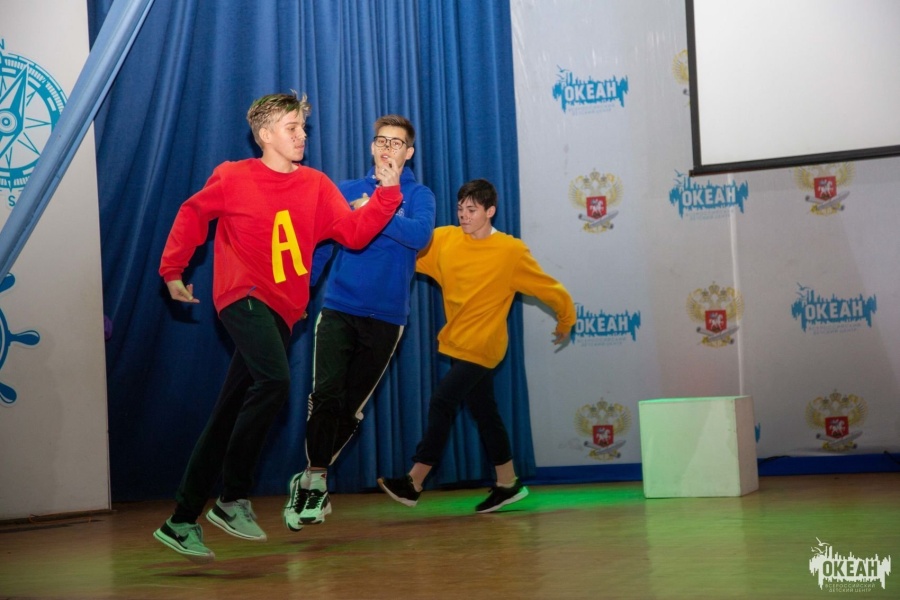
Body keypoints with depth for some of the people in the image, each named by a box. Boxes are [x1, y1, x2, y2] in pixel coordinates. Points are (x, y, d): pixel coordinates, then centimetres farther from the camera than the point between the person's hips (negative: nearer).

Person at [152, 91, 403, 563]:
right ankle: (234, 498, -16)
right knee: (275, 381, -29)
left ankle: (181, 521, 12)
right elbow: (192, 215, 13)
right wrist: (172, 271, 12)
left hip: (281, 310, 5)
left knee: (228, 415, 6)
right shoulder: (233, 178, -1)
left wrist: (387, 192, -14)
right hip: (242, 297, -5)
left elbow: (354, 232, -3)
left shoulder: (315, 185, 7)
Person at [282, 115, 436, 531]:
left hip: (386, 317, 0)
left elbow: (420, 235, -17)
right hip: (338, 309, 0)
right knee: (326, 394, -16)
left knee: (353, 405, 5)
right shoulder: (346, 191, 9)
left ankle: (311, 479, 20)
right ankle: (315, 479, -2)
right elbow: (319, 244, 8)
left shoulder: (419, 196, 3)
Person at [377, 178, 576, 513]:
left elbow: (552, 290, -1)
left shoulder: (512, 251, -10)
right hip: (457, 344, 6)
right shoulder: (444, 240, 0)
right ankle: (508, 484, 25)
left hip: (481, 347, -6)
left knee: (441, 403, -14)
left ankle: (414, 483, -10)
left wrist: (565, 323, 9)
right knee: (484, 412, 13)